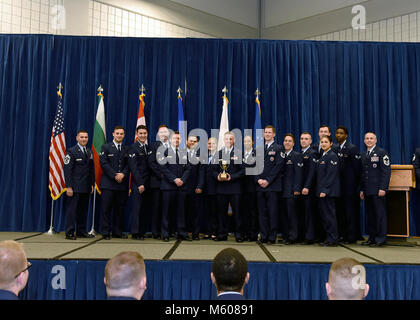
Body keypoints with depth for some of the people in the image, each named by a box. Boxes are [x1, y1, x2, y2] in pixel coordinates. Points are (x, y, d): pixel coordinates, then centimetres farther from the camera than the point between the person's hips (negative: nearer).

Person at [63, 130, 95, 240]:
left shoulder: (89, 152, 15)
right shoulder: (71, 151, -5)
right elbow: (67, 170, -10)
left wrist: (92, 184, 10)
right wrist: (68, 187, -16)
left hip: (86, 187, 6)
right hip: (75, 187, -6)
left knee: (83, 210, 10)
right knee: (71, 209, -3)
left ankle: (81, 231, 19)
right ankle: (70, 233, 3)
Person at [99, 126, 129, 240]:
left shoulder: (126, 149, 15)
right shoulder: (106, 147, 5)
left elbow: (128, 165, 8)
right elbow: (103, 163, -5)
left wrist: (123, 174, -11)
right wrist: (114, 175, -13)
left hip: (122, 183, 3)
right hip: (108, 183, -3)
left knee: (120, 208, 5)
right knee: (106, 208, -2)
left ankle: (117, 231, 12)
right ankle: (105, 232, 3)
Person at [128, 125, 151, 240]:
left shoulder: (148, 148, 14)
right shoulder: (133, 147, -5)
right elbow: (133, 167, -11)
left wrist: (146, 184, 6)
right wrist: (140, 184, -16)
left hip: (146, 183, 6)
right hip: (137, 184, -6)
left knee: (144, 208, 6)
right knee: (137, 208, -4)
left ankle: (142, 232, 12)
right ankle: (135, 233, 2)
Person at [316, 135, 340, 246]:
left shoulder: (332, 156, -10)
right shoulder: (322, 156, 17)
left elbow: (331, 175, -17)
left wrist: (325, 190, -20)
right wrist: (320, 190, 14)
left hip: (329, 191, -9)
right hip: (321, 191, 9)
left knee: (329, 214, -4)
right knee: (323, 214, 11)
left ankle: (332, 240, 2)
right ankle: (328, 238, 19)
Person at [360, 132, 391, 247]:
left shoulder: (382, 153, -2)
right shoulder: (364, 155, 19)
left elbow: (386, 171, -9)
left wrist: (383, 188, -17)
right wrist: (362, 190, 14)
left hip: (378, 190, -7)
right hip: (367, 190, 7)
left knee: (380, 214, -4)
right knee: (370, 215, 7)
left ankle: (381, 239, 1)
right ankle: (372, 238, 13)